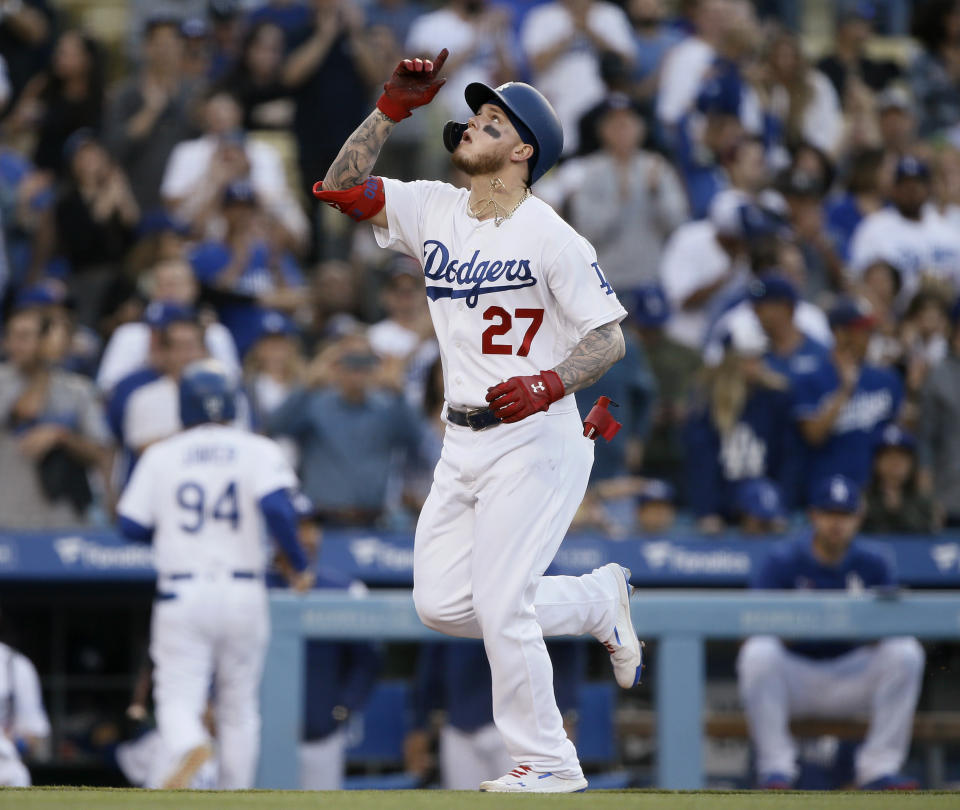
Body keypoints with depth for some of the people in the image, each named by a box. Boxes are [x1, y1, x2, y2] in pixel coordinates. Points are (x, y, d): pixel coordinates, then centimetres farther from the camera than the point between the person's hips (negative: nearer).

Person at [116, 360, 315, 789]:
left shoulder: (161, 456, 4)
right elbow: (276, 507, -16)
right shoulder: (257, 451, 0)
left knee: (178, 695, -2)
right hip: (243, 593, 1)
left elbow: (131, 525, 4)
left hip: (181, 593, -1)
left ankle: (189, 749, -35)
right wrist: (299, 565, -4)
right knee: (239, 705, 13)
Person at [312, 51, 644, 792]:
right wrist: (395, 108, -8)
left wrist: (549, 385, -29)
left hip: (534, 444, -8)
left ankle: (548, 763, 4)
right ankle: (599, 601, 26)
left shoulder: (551, 238, -12)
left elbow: (610, 338, -12)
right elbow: (343, 188, 0)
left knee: (500, 607, -10)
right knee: (441, 604, 7)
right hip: (463, 445, 8)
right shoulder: (434, 211, 6)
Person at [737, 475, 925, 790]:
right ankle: (776, 768, -25)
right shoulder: (782, 562, -6)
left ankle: (879, 769, -19)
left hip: (851, 675, 2)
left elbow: (886, 635, -4)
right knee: (758, 652, -33)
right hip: (795, 675, -2)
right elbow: (757, 631, -15)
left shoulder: (872, 564, 2)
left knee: (906, 652, -22)